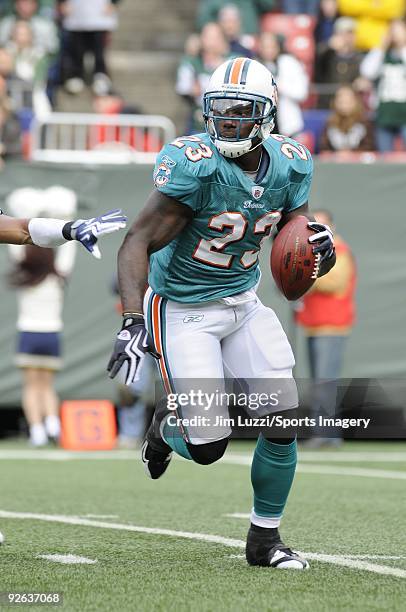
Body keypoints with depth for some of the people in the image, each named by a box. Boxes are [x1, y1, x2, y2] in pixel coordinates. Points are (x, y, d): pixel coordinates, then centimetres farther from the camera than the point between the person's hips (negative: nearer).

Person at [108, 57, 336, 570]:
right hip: (183, 311, -5)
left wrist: (317, 246, -17)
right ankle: (167, 425, 30)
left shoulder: (290, 166, -6)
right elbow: (138, 244, -24)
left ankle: (264, 539, 18)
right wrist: (132, 322, -35)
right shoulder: (195, 165, -24)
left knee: (284, 423, -1)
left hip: (243, 304, 5)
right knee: (208, 448, -8)